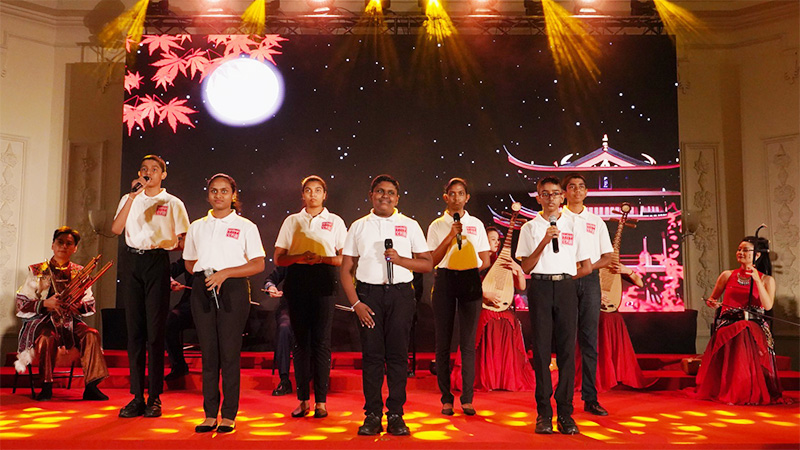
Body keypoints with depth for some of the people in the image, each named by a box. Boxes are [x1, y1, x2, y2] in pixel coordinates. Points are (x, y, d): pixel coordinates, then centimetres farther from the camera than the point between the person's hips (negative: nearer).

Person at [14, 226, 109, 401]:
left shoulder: (80, 272, 12)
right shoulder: (36, 271, 6)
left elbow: (90, 305, 11)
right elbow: (21, 303, 0)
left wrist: (78, 305, -13)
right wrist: (45, 304, -19)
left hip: (71, 321, 2)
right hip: (42, 320, -2)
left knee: (92, 334, -27)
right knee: (46, 338, -36)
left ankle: (91, 387, -25)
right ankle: (46, 386, -20)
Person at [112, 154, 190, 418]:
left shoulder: (173, 203, 8)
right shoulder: (129, 199, 15)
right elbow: (116, 229, -2)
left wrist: (165, 243, -9)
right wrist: (133, 196, -7)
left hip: (157, 262, -3)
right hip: (131, 261, 3)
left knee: (155, 330, -4)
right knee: (134, 329, 3)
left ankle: (154, 397, 3)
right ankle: (137, 397, 8)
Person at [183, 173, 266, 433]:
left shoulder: (245, 227, 3)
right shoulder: (197, 226, 16)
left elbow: (258, 264, -3)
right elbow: (189, 262, 23)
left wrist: (224, 273, -14)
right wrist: (203, 273, 1)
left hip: (232, 289, -4)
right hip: (203, 289, 4)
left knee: (229, 352, -3)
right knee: (208, 352, 5)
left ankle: (229, 416, 5)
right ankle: (210, 414, 12)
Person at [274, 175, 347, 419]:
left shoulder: (335, 222, 11)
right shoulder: (291, 221, 15)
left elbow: (345, 258, 5)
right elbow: (278, 258, 9)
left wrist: (321, 258, -12)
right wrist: (300, 257, -10)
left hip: (324, 282, -2)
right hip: (297, 282, 2)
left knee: (321, 340, -4)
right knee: (300, 340, 3)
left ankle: (321, 401, 3)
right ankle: (303, 399, 10)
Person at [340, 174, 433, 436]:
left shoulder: (410, 226, 10)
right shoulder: (358, 227, 11)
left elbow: (427, 264, 6)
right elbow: (346, 270, 8)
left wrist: (399, 259, -10)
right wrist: (355, 303, -3)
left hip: (400, 293, 0)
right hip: (368, 293, 1)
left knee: (398, 353, 0)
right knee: (371, 354, 1)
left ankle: (396, 415, 9)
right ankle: (372, 415, 10)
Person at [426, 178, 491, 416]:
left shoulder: (476, 224, 9)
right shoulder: (437, 226, 5)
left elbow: (485, 261, 12)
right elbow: (432, 260, -5)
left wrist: (469, 269, -3)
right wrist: (450, 236, -12)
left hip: (470, 282, 1)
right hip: (444, 281, 0)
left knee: (468, 342, 0)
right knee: (443, 342, 2)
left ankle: (467, 398, 8)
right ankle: (446, 398, 12)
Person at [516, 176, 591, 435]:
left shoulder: (574, 226, 11)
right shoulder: (530, 228, 8)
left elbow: (586, 267, 13)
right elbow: (526, 267, -2)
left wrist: (563, 278, 9)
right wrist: (544, 241, -11)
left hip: (566, 287, 1)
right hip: (539, 288, -1)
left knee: (566, 349, -2)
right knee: (541, 349, -1)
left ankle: (565, 412, 5)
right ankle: (543, 413, 5)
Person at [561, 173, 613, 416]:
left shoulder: (596, 221, 17)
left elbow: (608, 256, 15)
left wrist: (592, 265, -4)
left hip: (590, 280, 3)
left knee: (589, 339, 2)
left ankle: (590, 398, 6)